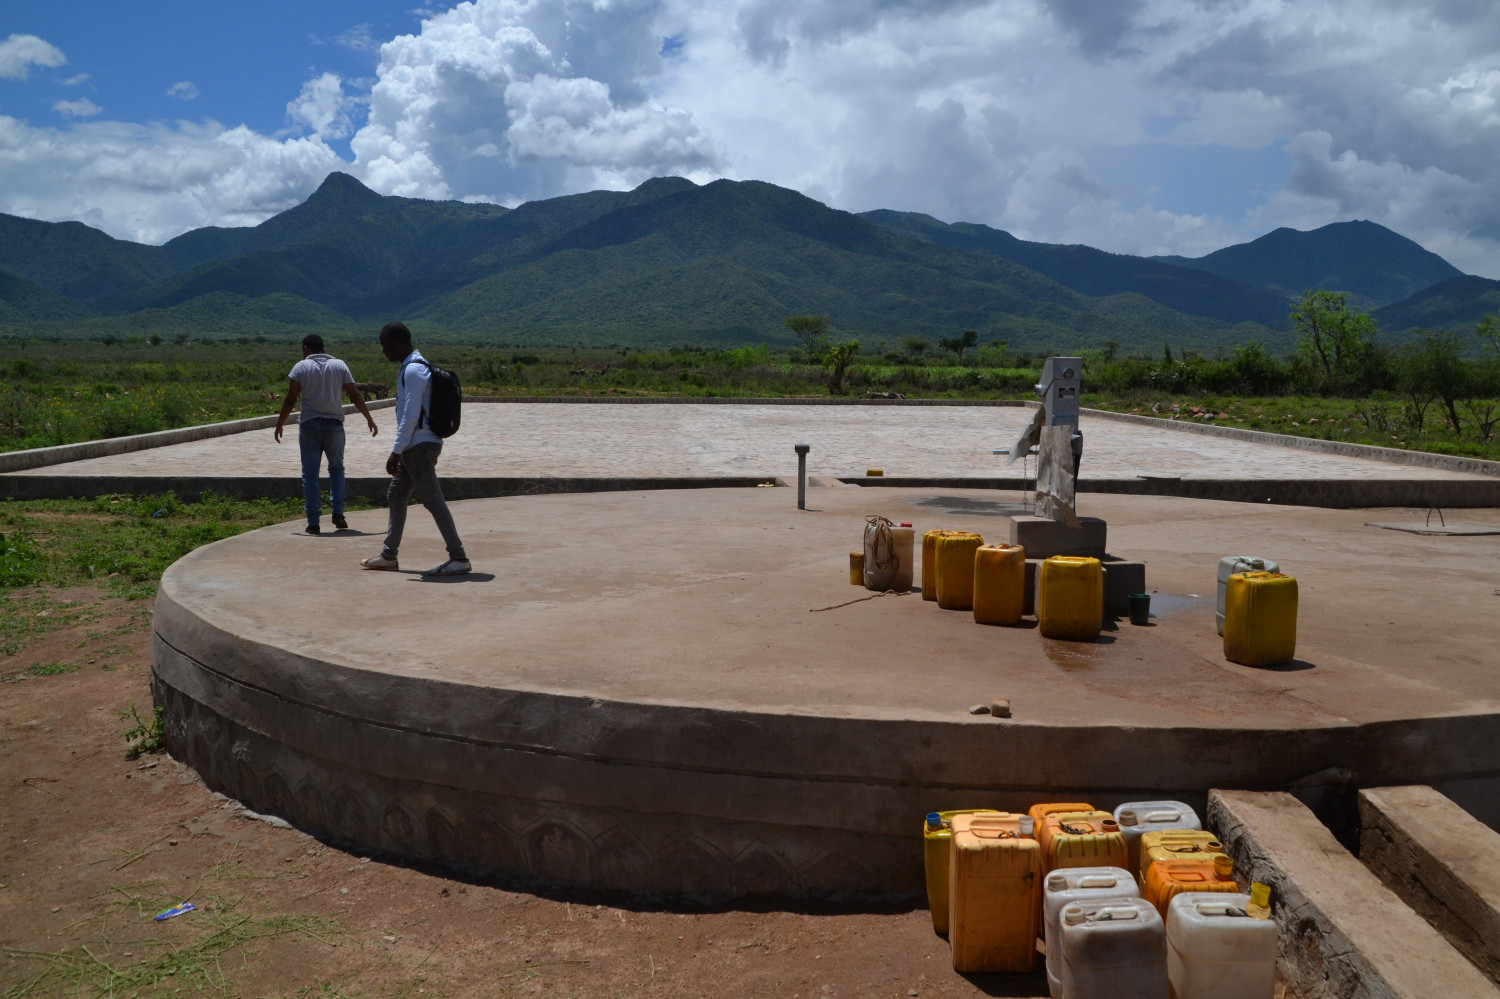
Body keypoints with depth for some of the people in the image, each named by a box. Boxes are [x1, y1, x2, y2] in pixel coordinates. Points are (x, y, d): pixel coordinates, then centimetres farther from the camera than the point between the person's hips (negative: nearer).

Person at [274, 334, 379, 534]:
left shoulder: (301, 367, 1)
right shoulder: (339, 365, 5)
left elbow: (290, 400, -3)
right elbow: (355, 397, 2)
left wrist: (280, 425, 5)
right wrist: (370, 420, 10)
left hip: (309, 426, -1)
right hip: (334, 425, 2)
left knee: (310, 474, 4)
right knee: (336, 468, 19)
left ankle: (313, 522, 1)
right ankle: (338, 514, 8)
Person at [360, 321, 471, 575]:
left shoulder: (412, 371, -16)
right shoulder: (413, 367, 16)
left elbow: (411, 416, -21)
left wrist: (396, 451, -18)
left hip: (419, 446, -11)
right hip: (415, 446, 11)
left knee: (433, 501, -9)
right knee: (396, 497, 16)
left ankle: (458, 559, -8)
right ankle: (388, 556, 25)